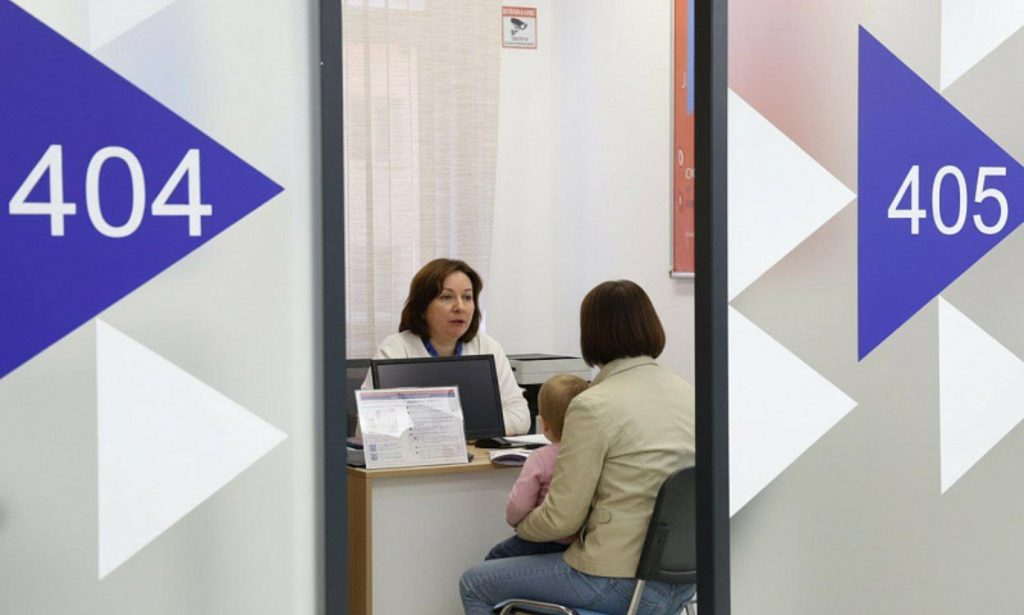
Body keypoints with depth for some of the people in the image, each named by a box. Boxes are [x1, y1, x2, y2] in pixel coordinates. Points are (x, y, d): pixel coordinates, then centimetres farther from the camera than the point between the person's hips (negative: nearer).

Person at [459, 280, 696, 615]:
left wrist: (521, 524, 8)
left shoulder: (593, 406, -18)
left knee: (474, 584, 11)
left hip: (622, 584, -8)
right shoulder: (687, 393, 3)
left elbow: (561, 519, -14)